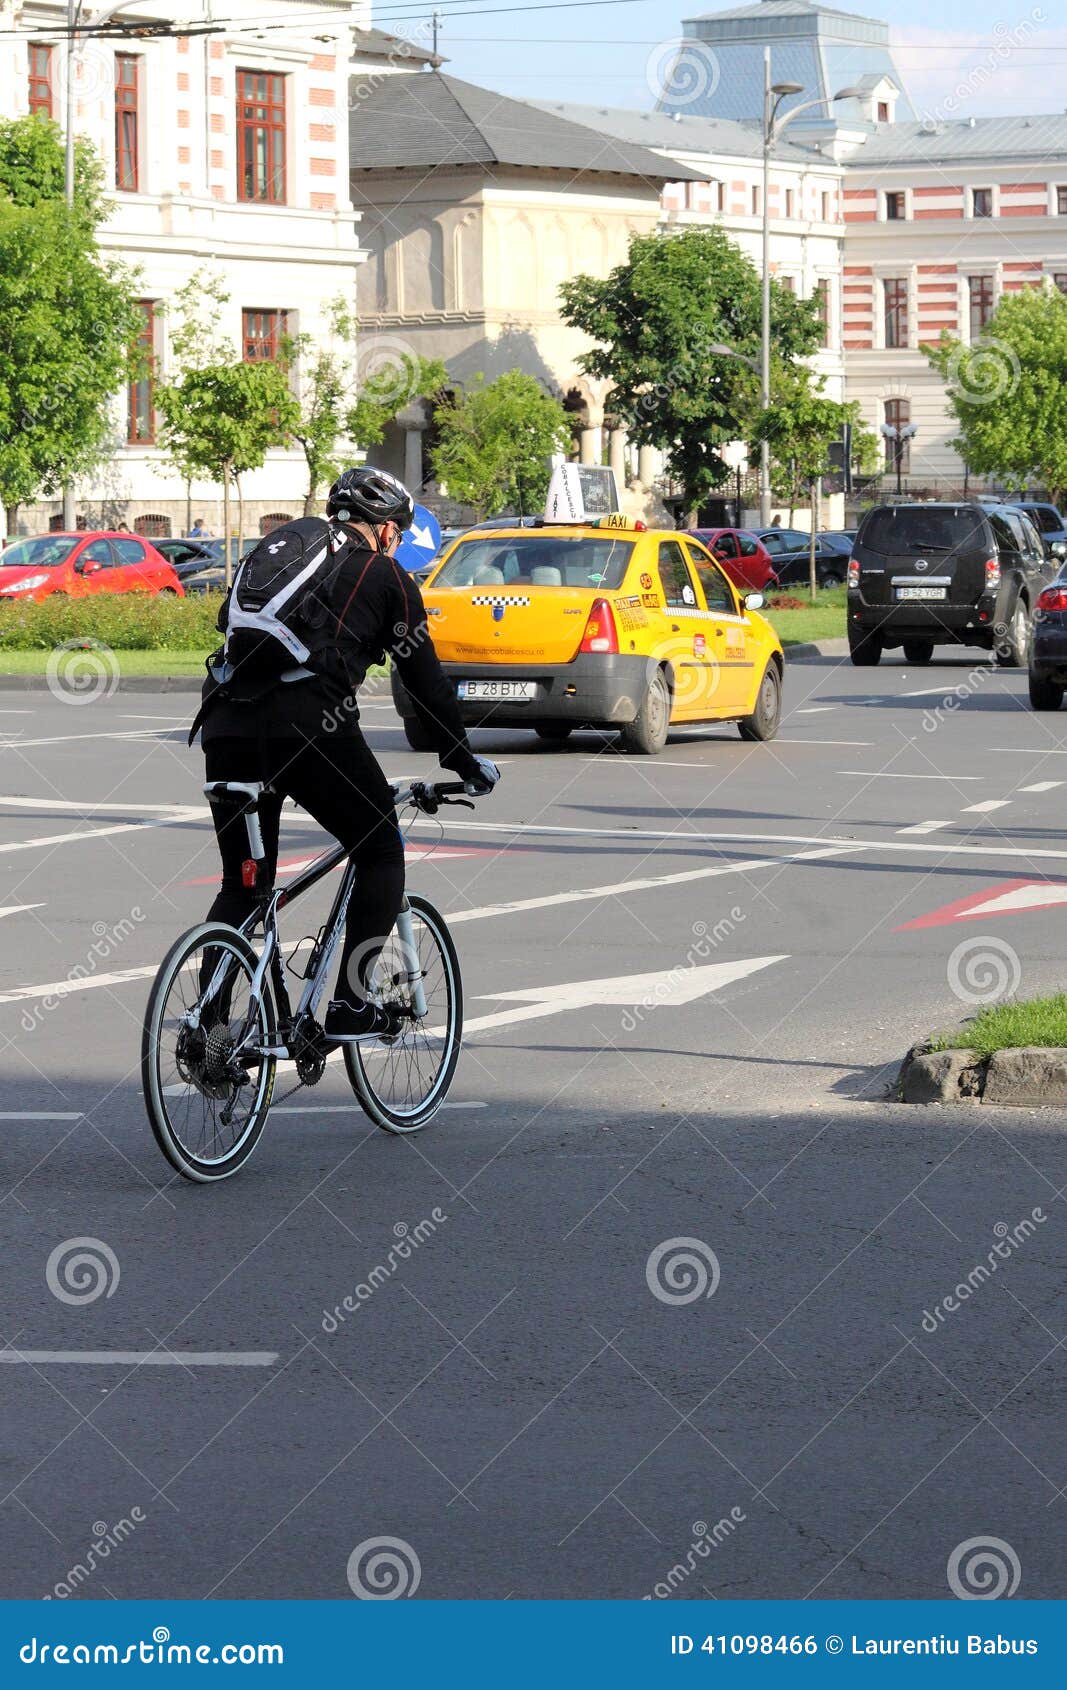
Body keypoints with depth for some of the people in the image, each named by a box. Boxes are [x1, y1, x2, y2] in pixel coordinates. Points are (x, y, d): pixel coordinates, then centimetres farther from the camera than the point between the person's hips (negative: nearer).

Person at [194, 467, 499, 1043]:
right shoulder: (386, 576, 15)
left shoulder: (274, 556, 28)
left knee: (242, 882, 17)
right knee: (381, 855, 15)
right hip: (311, 728, -5)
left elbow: (229, 622, 32)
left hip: (227, 727, 5)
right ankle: (349, 1007, 7)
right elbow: (424, 679, 16)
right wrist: (465, 763, 24)